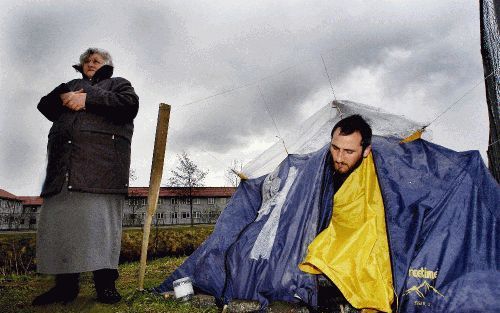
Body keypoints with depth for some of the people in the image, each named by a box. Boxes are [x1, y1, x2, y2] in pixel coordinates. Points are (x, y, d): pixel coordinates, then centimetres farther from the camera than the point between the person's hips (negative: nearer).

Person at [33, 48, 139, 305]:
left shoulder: (117, 83, 21)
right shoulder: (71, 85, 36)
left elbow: (130, 104, 1)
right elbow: (44, 104, 26)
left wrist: (89, 99, -4)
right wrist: (63, 98, 4)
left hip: (101, 161, -5)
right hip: (64, 162, 5)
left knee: (101, 219, -12)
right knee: (59, 219, -3)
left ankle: (105, 283, -9)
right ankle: (65, 284, 2)